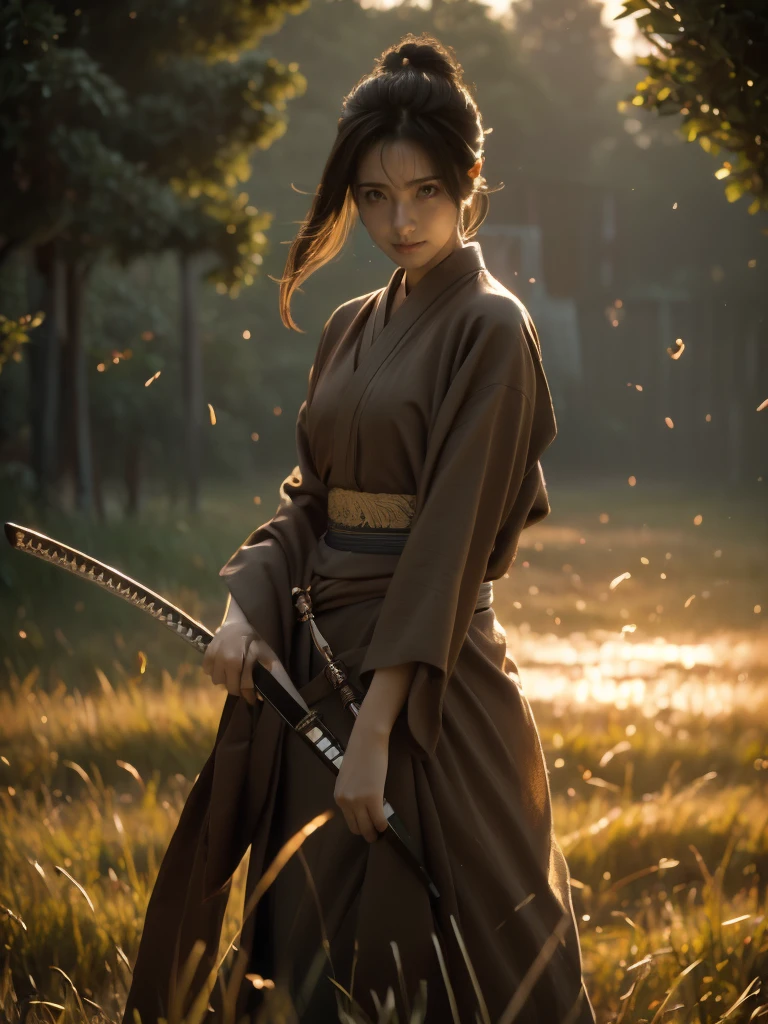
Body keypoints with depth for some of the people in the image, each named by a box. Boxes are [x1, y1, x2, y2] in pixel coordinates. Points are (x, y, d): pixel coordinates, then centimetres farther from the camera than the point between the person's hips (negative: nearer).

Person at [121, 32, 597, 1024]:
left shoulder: (489, 331, -9)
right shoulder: (350, 329, 13)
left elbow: (451, 538, -16)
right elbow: (308, 498, 12)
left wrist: (377, 727, -21)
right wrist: (245, 609, -9)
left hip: (430, 671, -7)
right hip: (317, 649, 7)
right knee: (308, 938, 10)